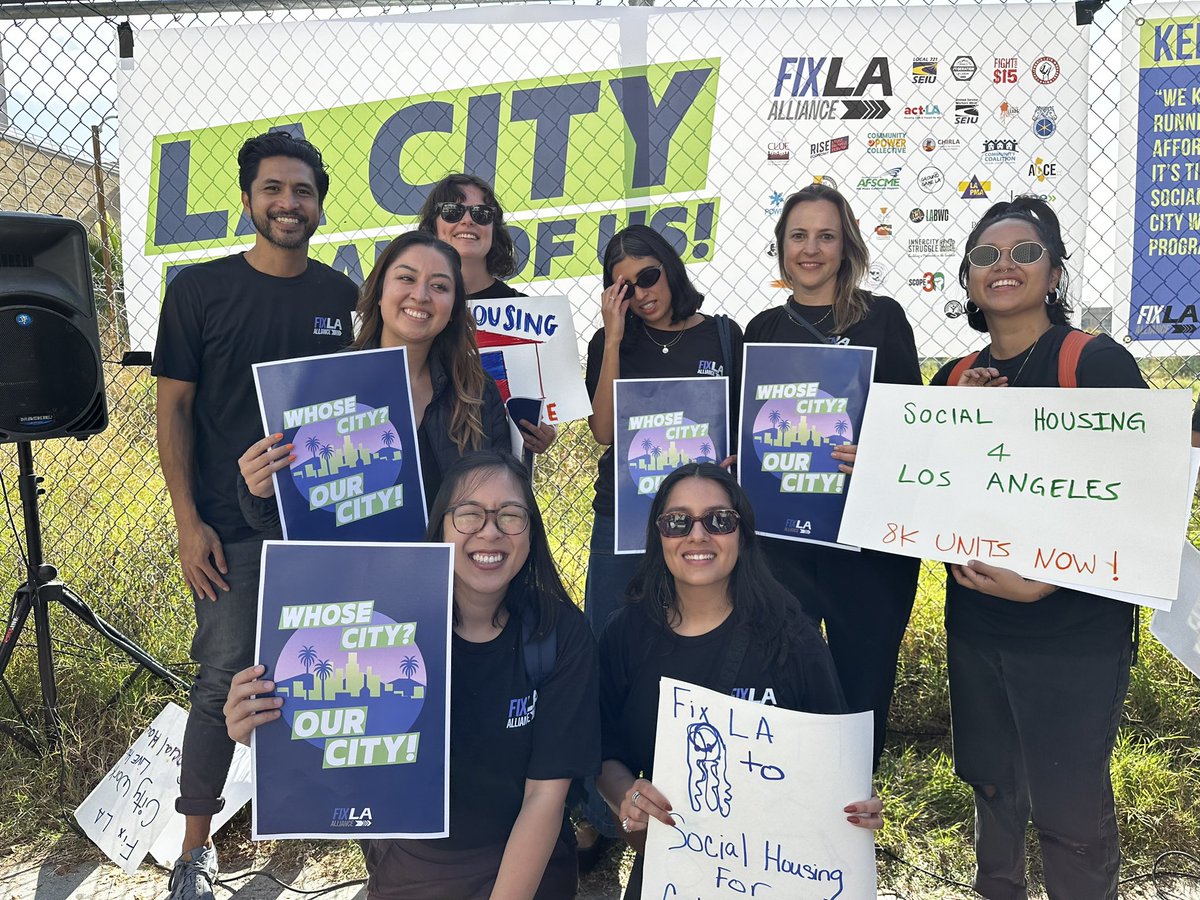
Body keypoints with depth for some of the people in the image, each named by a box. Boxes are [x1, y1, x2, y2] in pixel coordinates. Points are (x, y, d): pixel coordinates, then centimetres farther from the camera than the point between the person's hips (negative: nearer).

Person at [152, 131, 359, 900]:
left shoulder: (345, 298, 4)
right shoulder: (200, 290, -2)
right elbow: (173, 408, -1)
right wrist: (189, 522, -8)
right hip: (232, 524, -2)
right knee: (225, 680, -1)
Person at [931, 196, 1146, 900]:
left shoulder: (1097, 362, -11)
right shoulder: (955, 380, 6)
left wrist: (1043, 580, -22)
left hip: (1075, 631, -5)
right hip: (975, 622, 5)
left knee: (1069, 807, 4)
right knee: (993, 785, 19)